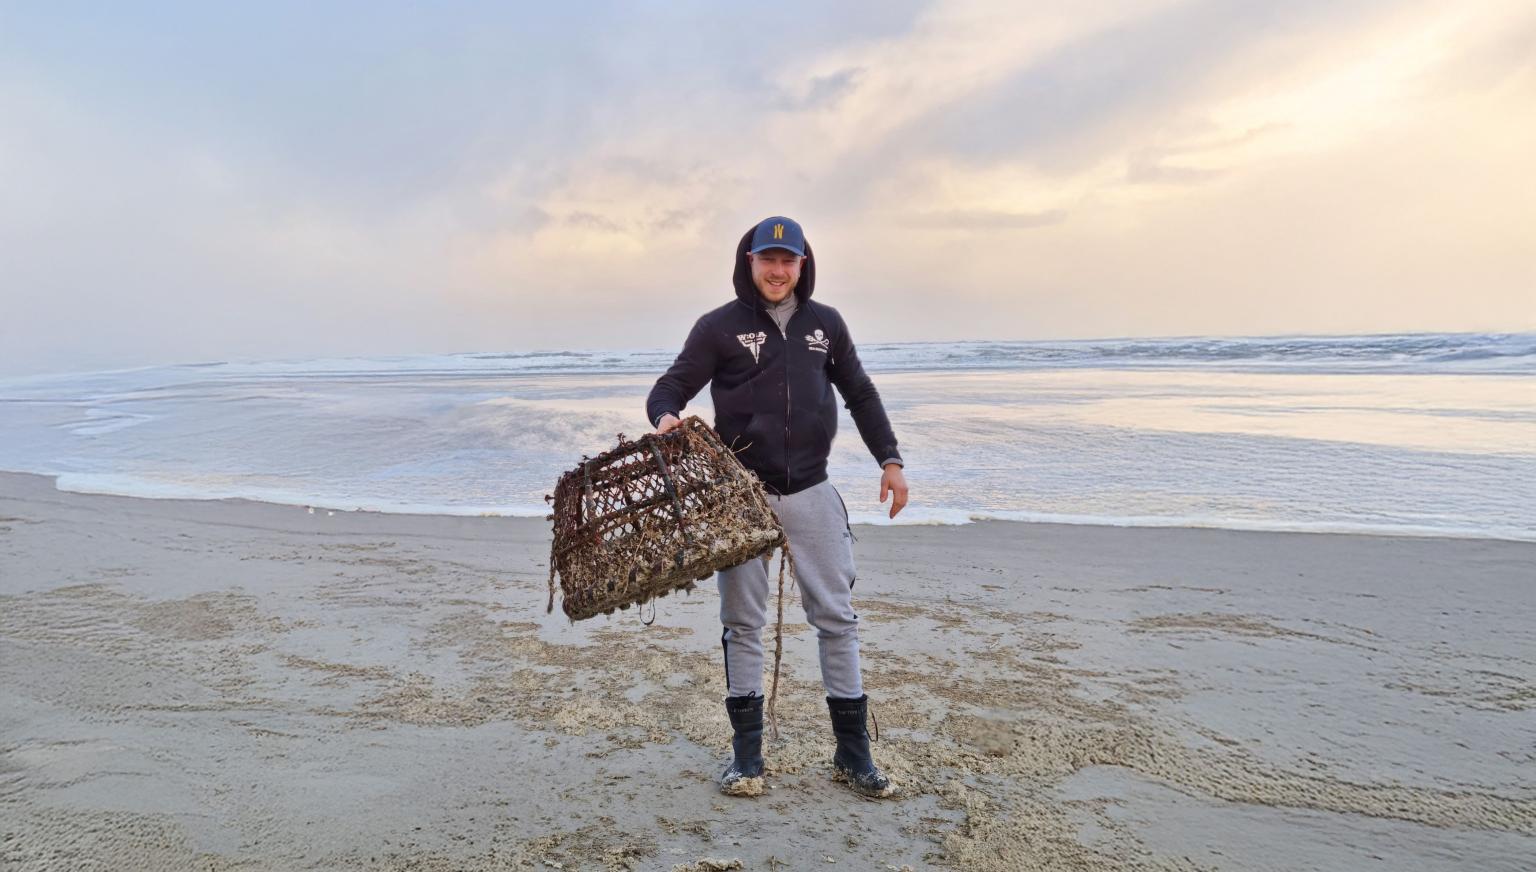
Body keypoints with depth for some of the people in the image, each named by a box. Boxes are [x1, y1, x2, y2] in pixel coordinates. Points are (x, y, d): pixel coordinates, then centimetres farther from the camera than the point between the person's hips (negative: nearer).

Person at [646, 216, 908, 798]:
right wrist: (666, 417, -28)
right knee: (742, 622, 5)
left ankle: (852, 751, 19)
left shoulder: (825, 324, 8)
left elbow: (861, 395, 15)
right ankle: (746, 753, 19)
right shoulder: (719, 327, -1)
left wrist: (890, 460, 9)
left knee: (836, 616, 6)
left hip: (811, 493, 3)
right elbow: (672, 385, -4)